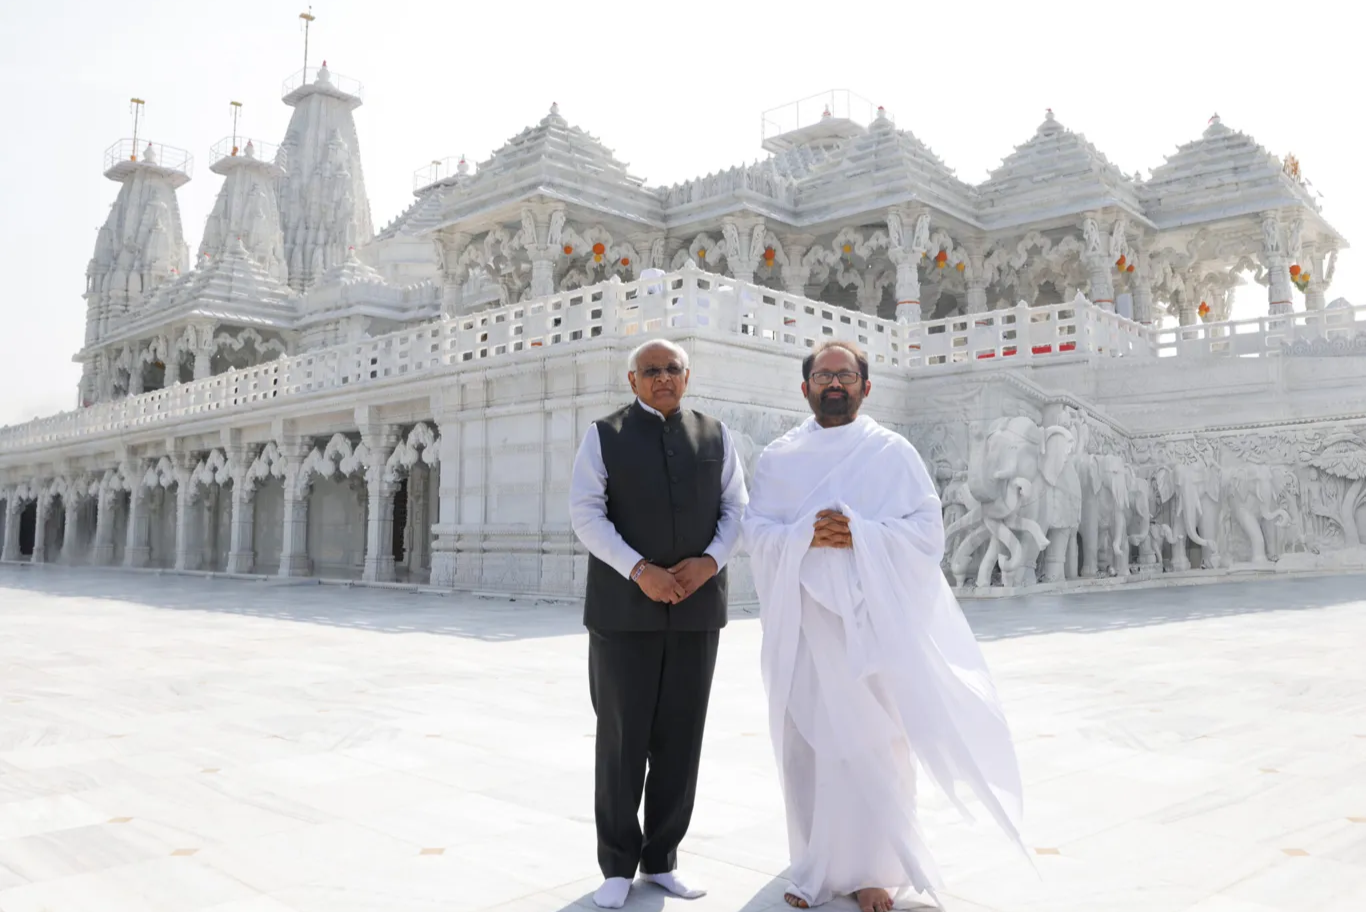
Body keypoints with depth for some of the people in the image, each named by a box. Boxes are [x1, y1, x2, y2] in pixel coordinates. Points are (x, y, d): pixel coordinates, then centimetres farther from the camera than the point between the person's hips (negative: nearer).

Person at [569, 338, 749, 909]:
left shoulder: (715, 436, 9)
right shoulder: (604, 436, 2)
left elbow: (735, 511, 7)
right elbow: (586, 514, -6)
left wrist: (710, 562, -11)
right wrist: (639, 570, -18)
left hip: (696, 606, 3)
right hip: (624, 606, -2)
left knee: (680, 735, 7)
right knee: (622, 736, 2)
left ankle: (661, 859, 20)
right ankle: (618, 865, 15)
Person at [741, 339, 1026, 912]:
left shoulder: (894, 453, 6)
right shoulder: (778, 458, 11)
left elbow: (928, 529, 0)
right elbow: (755, 531, 4)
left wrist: (859, 534, -15)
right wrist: (804, 536, -14)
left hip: (872, 618, -1)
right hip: (802, 621, 2)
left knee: (874, 743, -3)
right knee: (807, 741, 2)